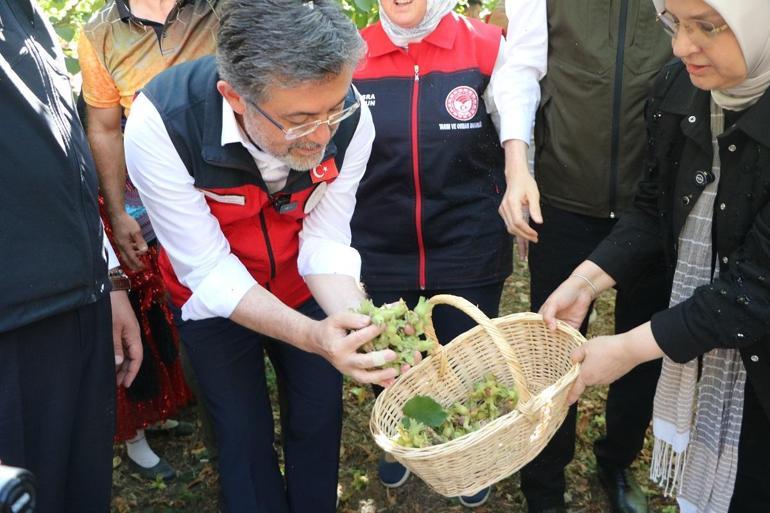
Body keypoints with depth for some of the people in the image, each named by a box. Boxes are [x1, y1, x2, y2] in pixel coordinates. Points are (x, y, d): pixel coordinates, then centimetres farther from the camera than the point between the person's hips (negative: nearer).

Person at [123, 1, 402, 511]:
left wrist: (359, 325, -36)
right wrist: (313, 336, -43)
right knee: (244, 431, 11)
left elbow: (325, 242, -17)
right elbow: (210, 271, -29)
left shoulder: (351, 118, -28)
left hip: (306, 294, 2)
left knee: (319, 420, 16)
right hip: (216, 299, -2)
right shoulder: (160, 124, -34)